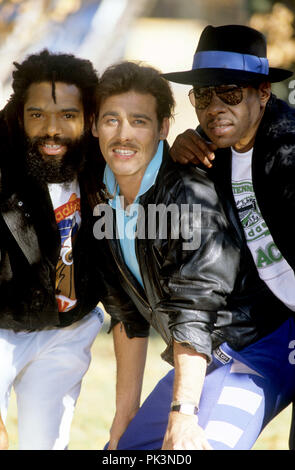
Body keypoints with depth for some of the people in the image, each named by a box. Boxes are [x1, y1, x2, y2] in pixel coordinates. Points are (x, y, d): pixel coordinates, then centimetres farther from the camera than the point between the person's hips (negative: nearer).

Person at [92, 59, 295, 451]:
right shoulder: (105, 202, 3)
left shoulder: (189, 195, -23)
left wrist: (183, 415, -34)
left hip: (258, 348, -9)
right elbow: (127, 314, 12)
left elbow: (195, 314, -29)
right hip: (203, 360, 9)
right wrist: (125, 414, 12)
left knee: (190, 459, -29)